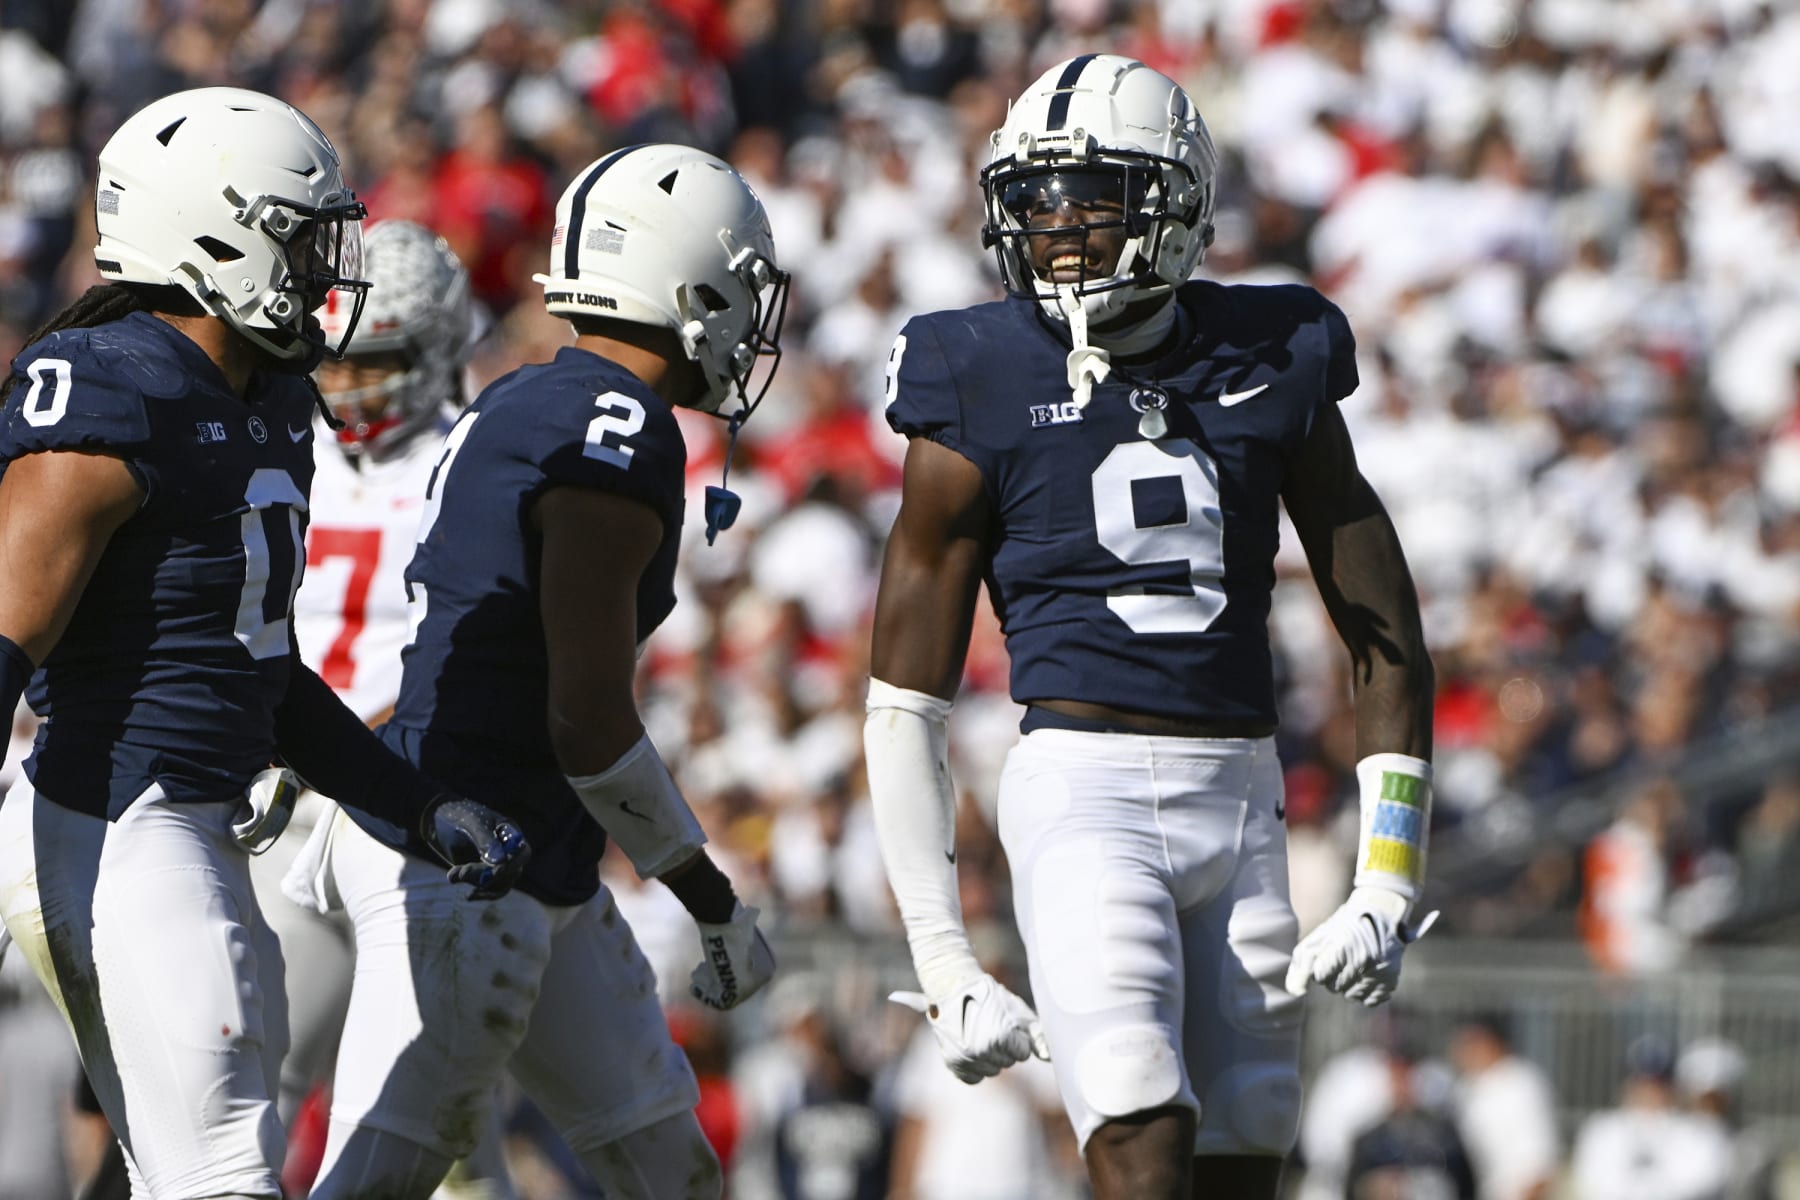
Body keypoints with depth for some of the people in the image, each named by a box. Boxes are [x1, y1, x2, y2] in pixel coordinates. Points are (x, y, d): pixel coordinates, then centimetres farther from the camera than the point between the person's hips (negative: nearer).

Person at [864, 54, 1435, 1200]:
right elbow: (906, 699, 1)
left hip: (1241, 799, 4)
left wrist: (1388, 886, 3)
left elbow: (1387, 638, 11)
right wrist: (943, 963, -3)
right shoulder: (984, 390, -2)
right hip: (1085, 791, -4)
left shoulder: (1272, 367, 6)